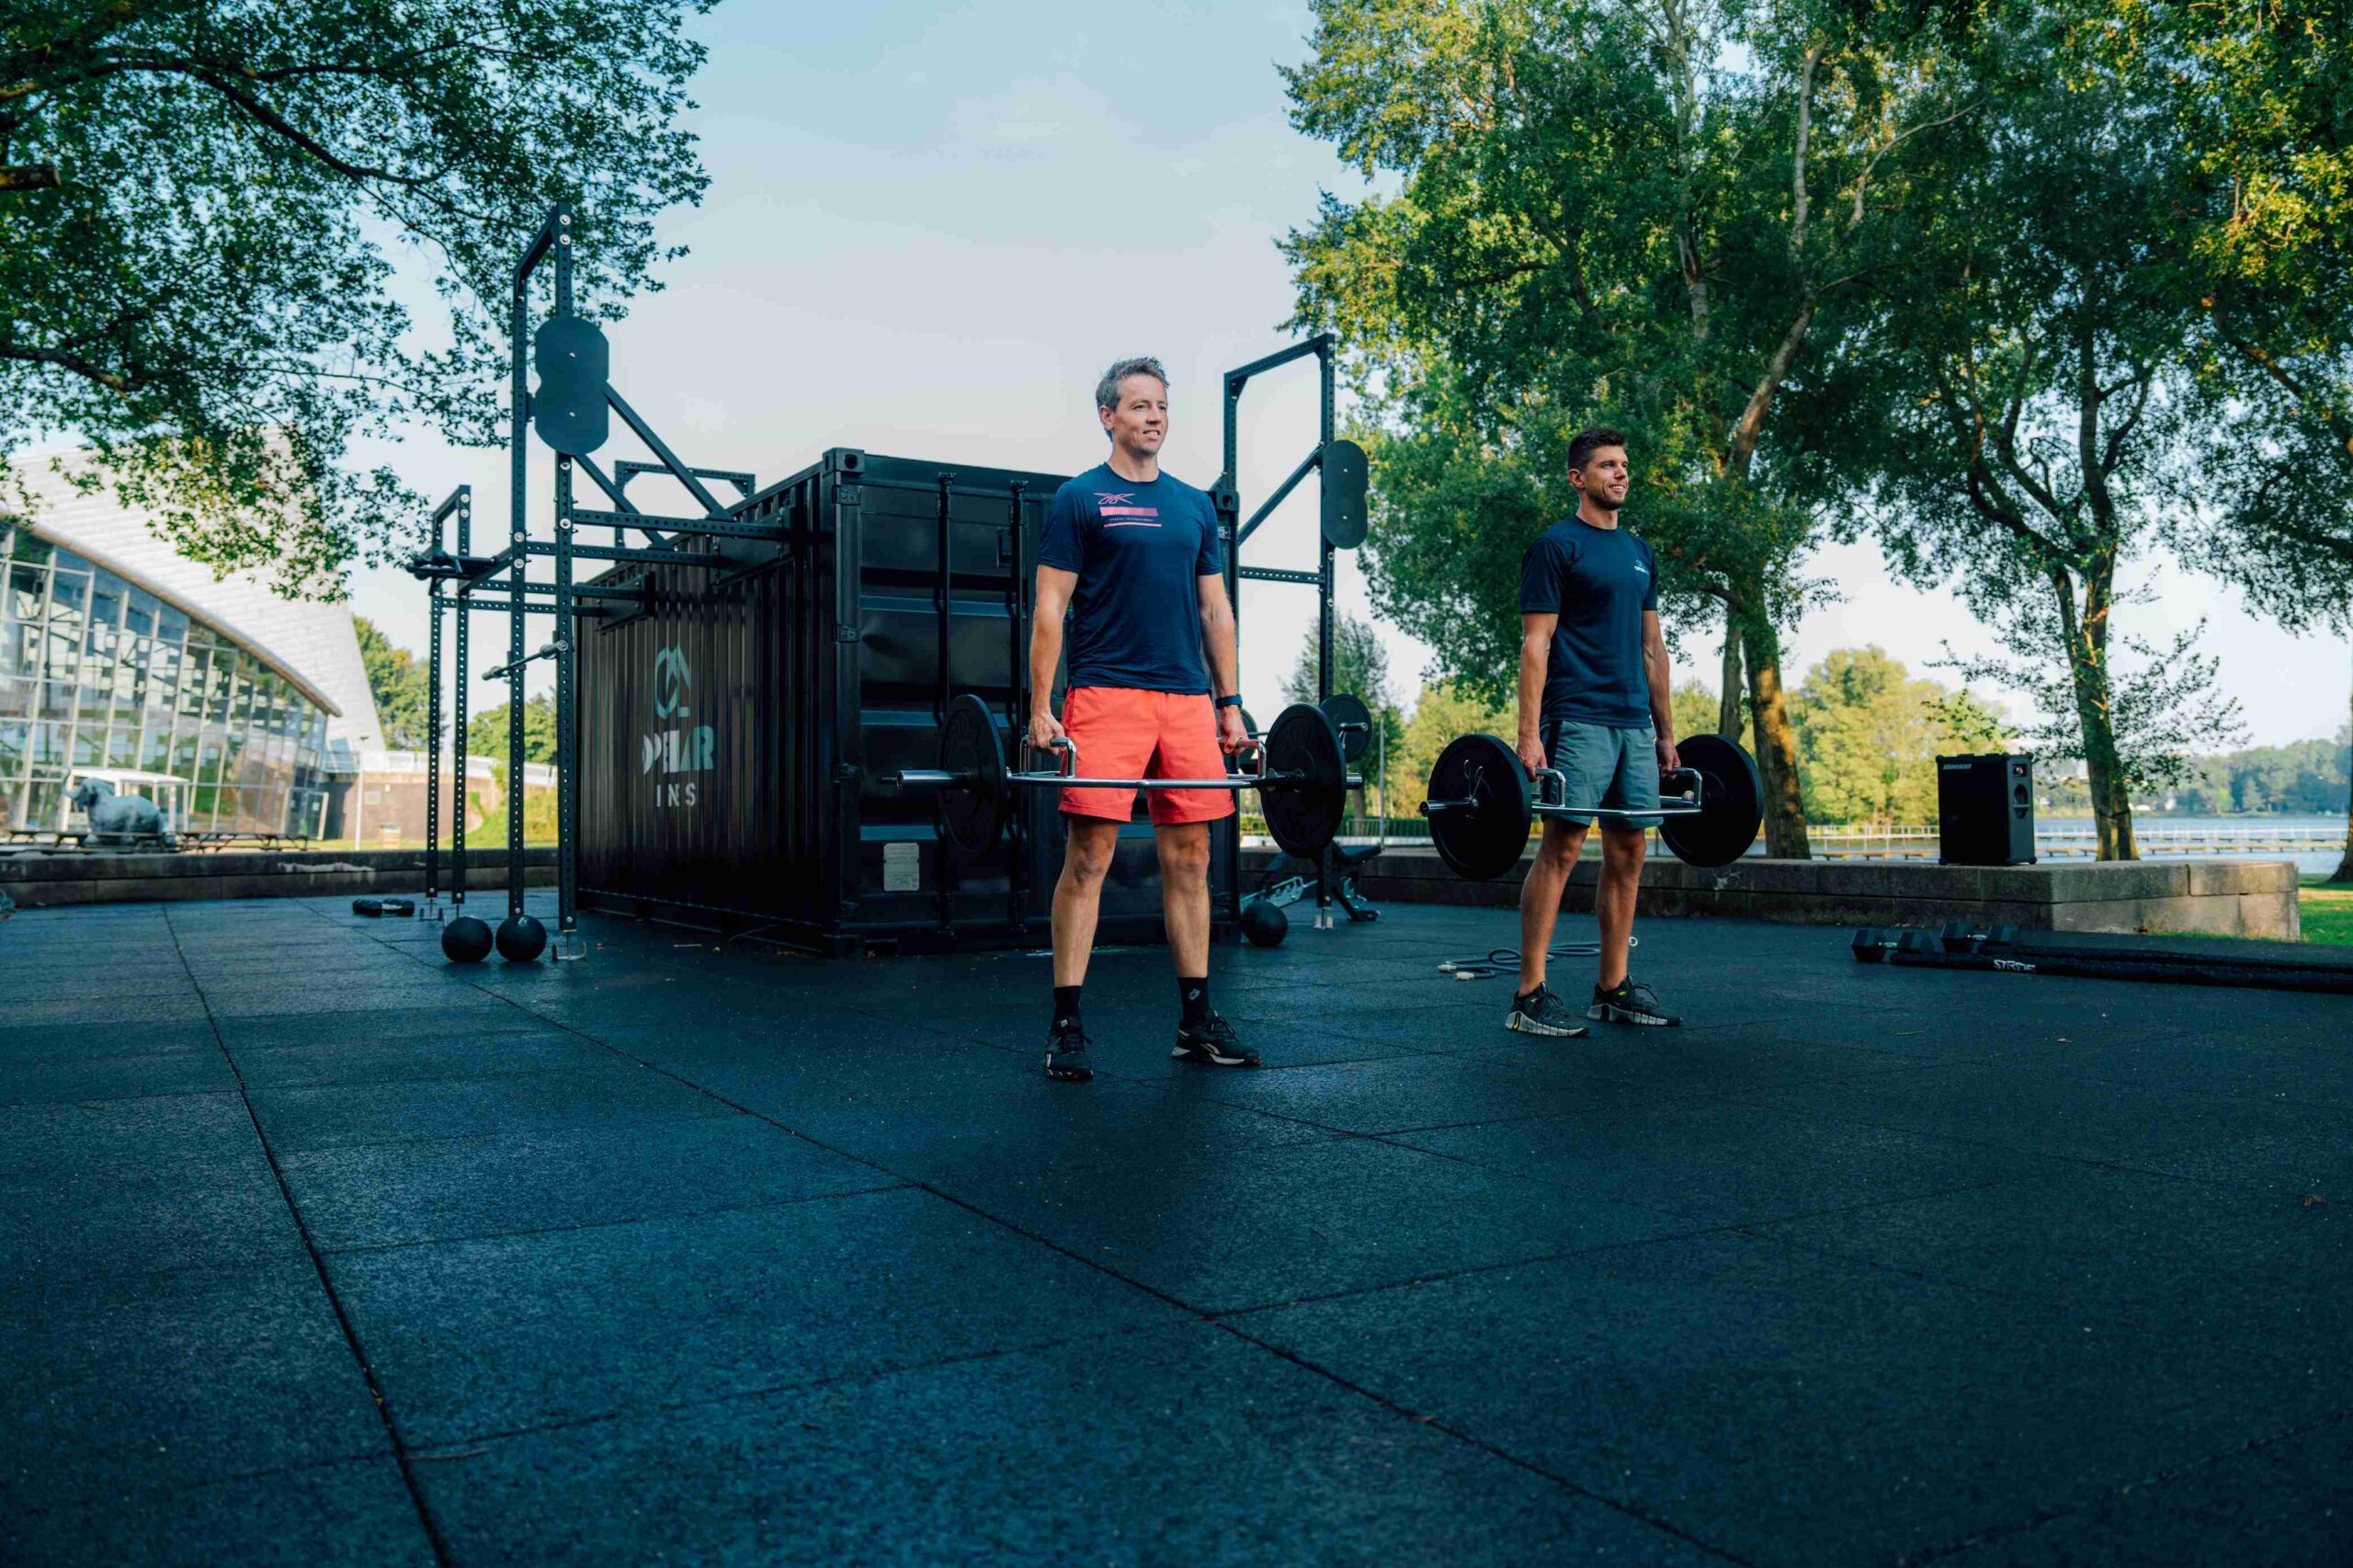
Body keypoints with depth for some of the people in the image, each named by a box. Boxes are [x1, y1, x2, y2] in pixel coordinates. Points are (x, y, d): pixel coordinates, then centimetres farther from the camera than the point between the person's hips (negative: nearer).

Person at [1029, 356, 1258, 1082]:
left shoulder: (1195, 506, 17)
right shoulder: (1080, 499, 2)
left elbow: (1216, 612, 18)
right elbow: (1050, 609, -2)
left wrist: (1229, 703, 12)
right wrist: (1040, 709, -9)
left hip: (1187, 699, 5)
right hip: (1107, 695, -5)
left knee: (1189, 860, 6)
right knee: (1088, 858, -6)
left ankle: (1197, 1020, 14)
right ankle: (1066, 1026, 0)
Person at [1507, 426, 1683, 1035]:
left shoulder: (1640, 553, 18)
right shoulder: (1556, 546, -4)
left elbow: (1652, 648, 20)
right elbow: (1535, 645, -10)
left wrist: (1666, 731, 16)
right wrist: (1529, 735, -17)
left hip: (1634, 723, 8)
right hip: (1577, 719, -7)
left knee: (1628, 853, 7)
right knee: (1562, 848, -9)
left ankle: (1614, 989, 16)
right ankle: (1530, 996, -6)